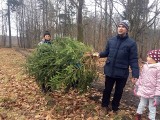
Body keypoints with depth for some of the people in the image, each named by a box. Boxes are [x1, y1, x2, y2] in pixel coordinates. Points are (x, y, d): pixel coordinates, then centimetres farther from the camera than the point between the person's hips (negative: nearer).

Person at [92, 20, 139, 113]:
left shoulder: (131, 43, -10)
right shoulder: (111, 40, 1)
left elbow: (133, 60, -12)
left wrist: (135, 74, -19)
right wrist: (99, 54, -9)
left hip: (122, 73, -2)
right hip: (109, 71, 2)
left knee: (119, 91, 16)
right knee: (107, 89, 18)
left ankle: (115, 108, 39)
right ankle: (105, 105, 42)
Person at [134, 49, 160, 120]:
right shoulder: (145, 66, -2)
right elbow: (141, 77, 9)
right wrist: (137, 86, 15)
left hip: (152, 93, -5)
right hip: (144, 91, 5)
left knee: (152, 107, 14)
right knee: (142, 104, 24)